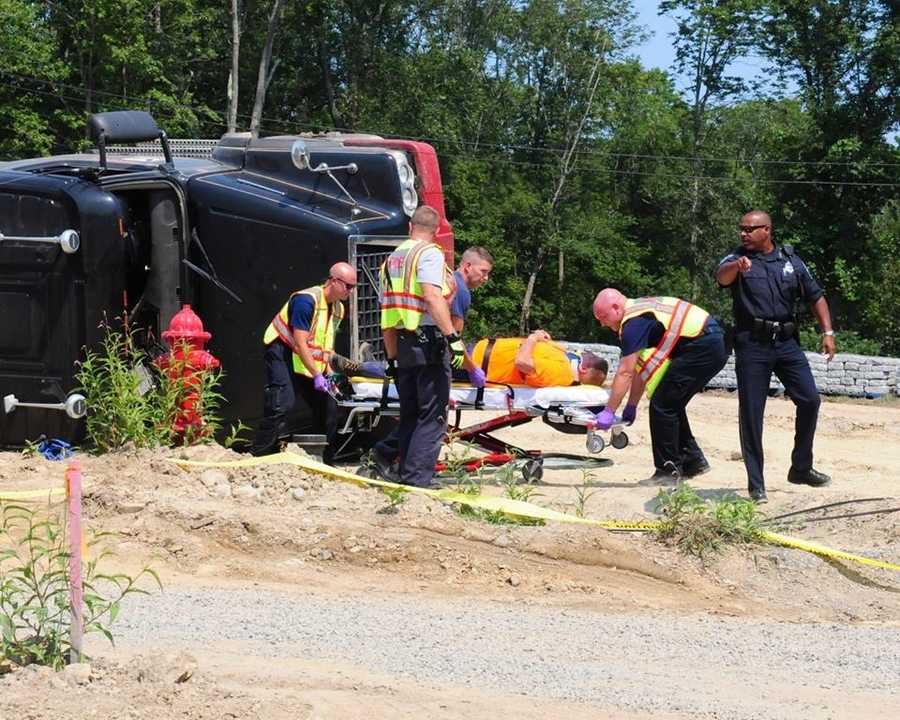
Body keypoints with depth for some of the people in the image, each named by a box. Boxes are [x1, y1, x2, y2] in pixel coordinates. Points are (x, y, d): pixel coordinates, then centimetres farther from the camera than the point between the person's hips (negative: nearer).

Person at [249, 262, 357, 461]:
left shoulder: (338, 308, 6)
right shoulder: (306, 301, -22)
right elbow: (300, 343, -25)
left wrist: (329, 373, 4)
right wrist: (317, 375, -26)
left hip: (310, 361, 9)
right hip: (283, 353, -9)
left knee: (328, 406, 5)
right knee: (283, 403, -23)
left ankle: (326, 463, 15)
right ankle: (258, 456, -21)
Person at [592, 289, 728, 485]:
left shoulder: (633, 323, -12)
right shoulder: (639, 311, 18)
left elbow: (625, 372, -16)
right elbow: (640, 367, 23)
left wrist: (609, 412, -11)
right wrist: (631, 406, 23)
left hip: (703, 349, -10)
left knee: (662, 406, -5)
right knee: (671, 405, 17)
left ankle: (668, 470, 0)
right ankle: (692, 460, 23)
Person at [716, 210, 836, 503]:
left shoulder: (791, 260, 12)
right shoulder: (737, 259, 2)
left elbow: (816, 297, 17)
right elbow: (722, 277, -22)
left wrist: (827, 332, 5)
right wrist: (736, 266, -46)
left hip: (786, 342, 3)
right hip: (751, 344, -3)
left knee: (810, 399, -2)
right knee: (751, 413, -2)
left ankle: (801, 469, 15)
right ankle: (756, 484, 4)